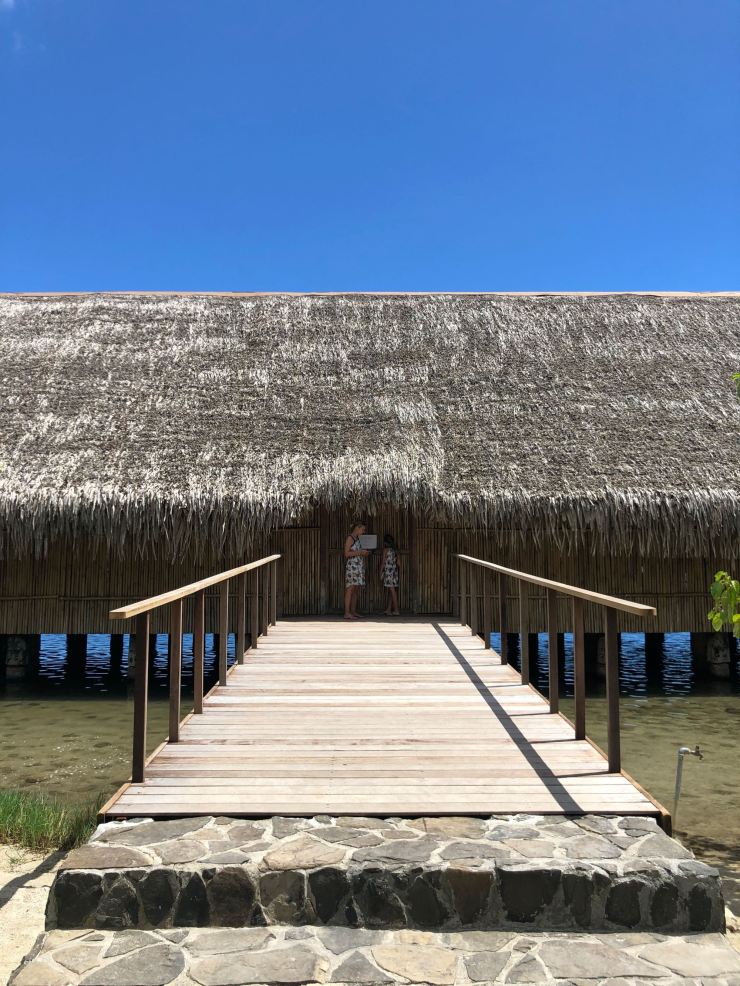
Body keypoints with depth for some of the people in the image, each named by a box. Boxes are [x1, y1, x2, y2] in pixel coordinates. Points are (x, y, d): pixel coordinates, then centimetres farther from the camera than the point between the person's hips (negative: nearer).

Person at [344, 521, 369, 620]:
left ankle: (353, 612, 8)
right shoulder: (349, 538, -6)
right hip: (351, 566, -9)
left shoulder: (358, 538, 19)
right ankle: (347, 613, -12)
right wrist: (360, 552, -16)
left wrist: (365, 553, 8)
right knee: (350, 589, -11)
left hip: (359, 566, 9)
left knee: (356, 590, 7)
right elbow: (346, 554, -13)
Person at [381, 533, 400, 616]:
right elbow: (397, 562, 10)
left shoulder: (386, 549, -6)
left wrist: (381, 572, -1)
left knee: (392, 590, -7)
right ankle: (389, 610, 13)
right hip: (394, 571, 7)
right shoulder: (395, 550, 10)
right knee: (391, 591, 10)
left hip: (388, 571, -7)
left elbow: (383, 562, -7)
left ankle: (396, 610, -9)